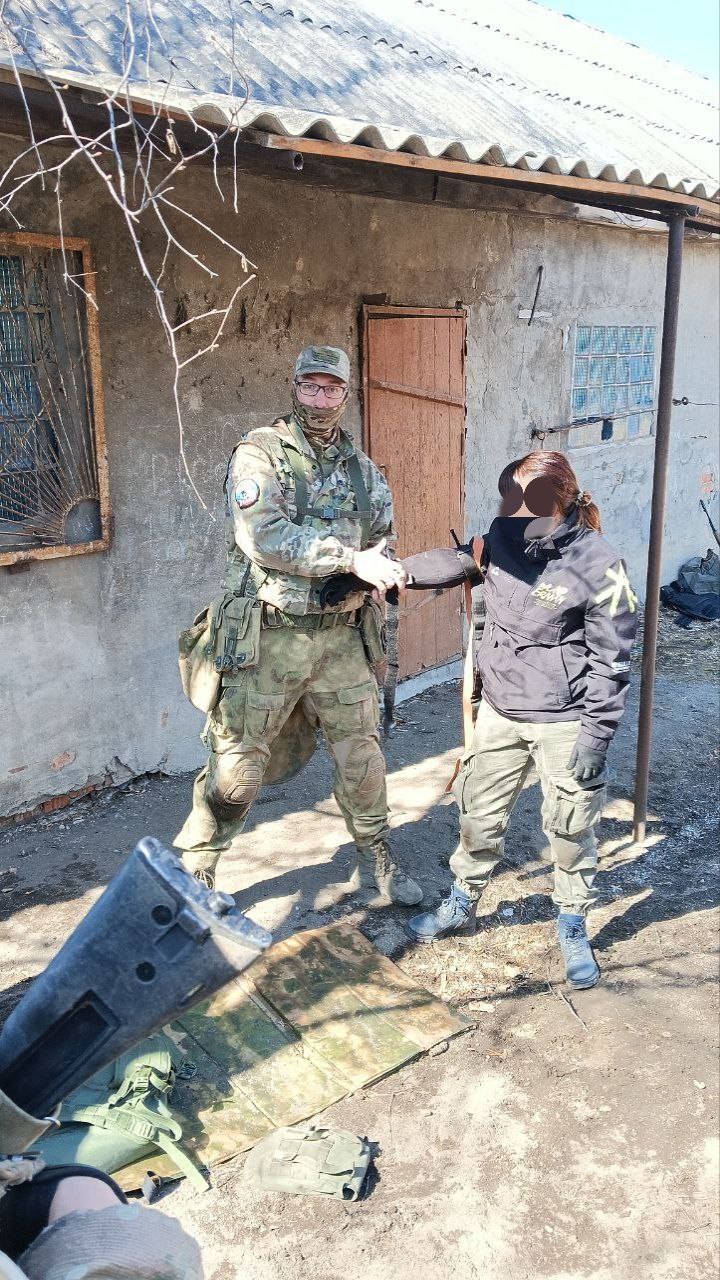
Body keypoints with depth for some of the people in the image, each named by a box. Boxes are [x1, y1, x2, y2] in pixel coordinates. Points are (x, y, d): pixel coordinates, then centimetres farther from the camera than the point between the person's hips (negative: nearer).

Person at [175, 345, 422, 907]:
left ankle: (377, 861, 32)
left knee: (361, 754, 13)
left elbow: (381, 544, 16)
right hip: (271, 636, -4)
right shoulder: (260, 453, -5)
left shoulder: (363, 467, 12)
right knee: (237, 765, 2)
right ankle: (191, 875, 19)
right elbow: (263, 536, -19)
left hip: (342, 636, 5)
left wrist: (378, 566, -8)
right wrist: (351, 559, -22)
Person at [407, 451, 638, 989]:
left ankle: (573, 929, 34)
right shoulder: (504, 539, -6)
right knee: (479, 817, 17)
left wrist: (596, 736, -16)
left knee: (571, 830, 11)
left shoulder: (598, 566, -21)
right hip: (499, 712, 6)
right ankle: (462, 907, 39)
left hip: (562, 723, -5)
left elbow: (611, 661, -16)